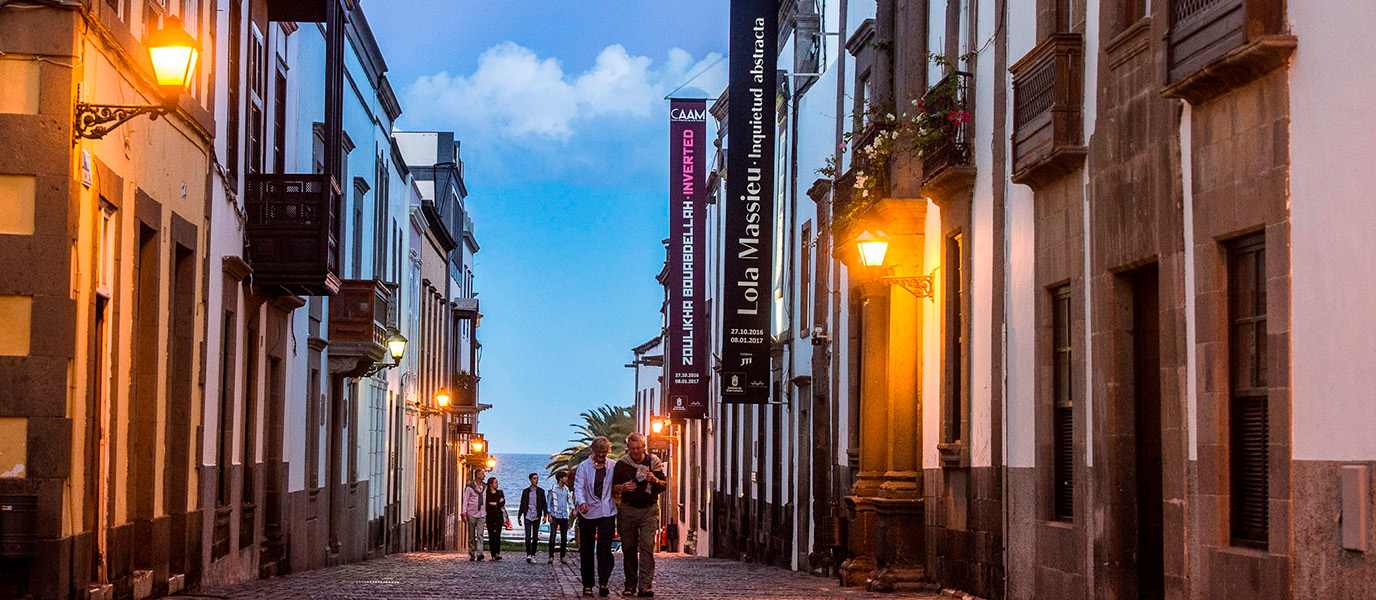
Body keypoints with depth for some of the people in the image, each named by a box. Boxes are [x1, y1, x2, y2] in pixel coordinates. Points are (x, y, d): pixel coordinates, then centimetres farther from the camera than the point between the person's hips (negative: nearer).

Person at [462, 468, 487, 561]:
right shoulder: (469, 487, -4)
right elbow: (465, 501, -3)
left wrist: (486, 512, 14)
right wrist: (464, 514, -9)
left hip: (481, 514, 3)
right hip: (472, 514, -3)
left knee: (480, 534, -9)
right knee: (472, 535, 3)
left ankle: (479, 553, -17)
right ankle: (472, 554, 10)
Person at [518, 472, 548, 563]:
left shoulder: (541, 491, 7)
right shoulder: (525, 491, 8)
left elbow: (544, 504, 5)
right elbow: (522, 504, 12)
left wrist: (545, 515, -6)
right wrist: (519, 517, 11)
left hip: (536, 517, 1)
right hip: (527, 516, -1)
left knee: (535, 536, 4)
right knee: (528, 536, -11)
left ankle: (533, 555, 11)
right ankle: (528, 555, -18)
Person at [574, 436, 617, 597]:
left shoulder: (612, 467, 8)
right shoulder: (583, 466, 1)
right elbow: (578, 487, -10)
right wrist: (582, 503, -27)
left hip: (607, 512, 0)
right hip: (587, 513, 0)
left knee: (604, 548, -12)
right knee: (586, 550, 4)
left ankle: (603, 583, -14)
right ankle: (587, 585, 11)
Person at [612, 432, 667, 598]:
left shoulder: (653, 462, 5)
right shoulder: (621, 464, 5)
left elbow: (663, 486, 10)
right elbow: (613, 486, 12)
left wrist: (655, 480, -12)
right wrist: (623, 487, -10)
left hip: (649, 510, -1)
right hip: (628, 509, 1)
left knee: (647, 546, -13)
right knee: (628, 548, 5)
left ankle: (645, 586, -18)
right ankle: (630, 585, 15)